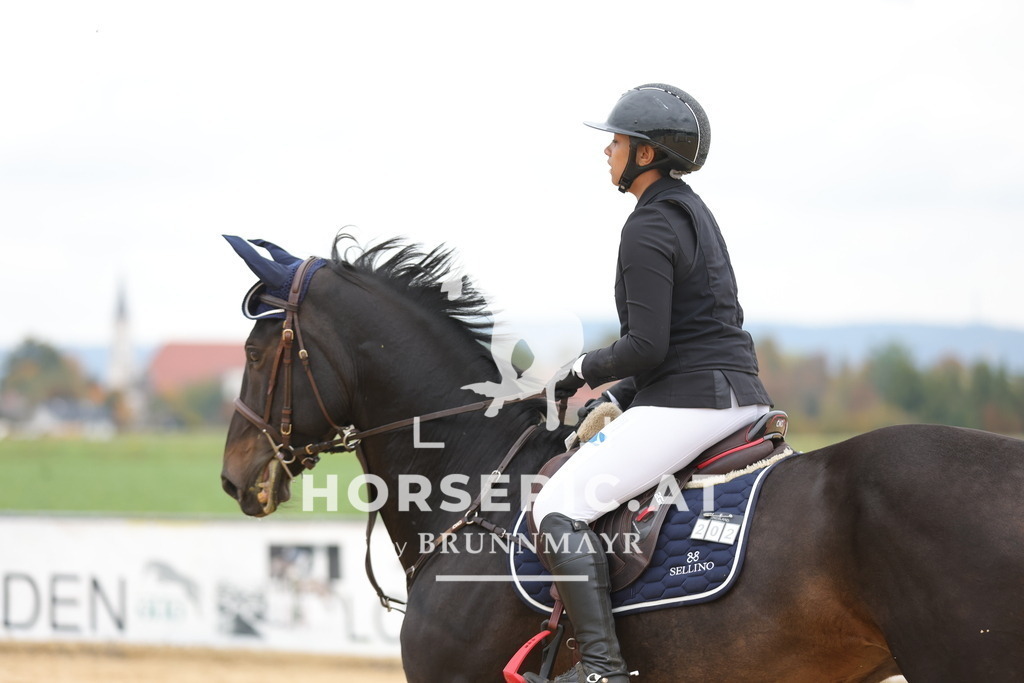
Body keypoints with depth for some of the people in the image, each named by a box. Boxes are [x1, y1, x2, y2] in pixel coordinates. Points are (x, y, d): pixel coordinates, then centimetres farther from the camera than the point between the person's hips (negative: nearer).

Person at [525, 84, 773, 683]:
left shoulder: (647, 231, -13)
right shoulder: (694, 212, 18)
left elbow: (647, 347, -20)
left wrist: (587, 369, -2)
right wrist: (620, 393, 16)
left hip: (687, 402, -11)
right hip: (741, 393, 11)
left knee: (559, 506, -13)